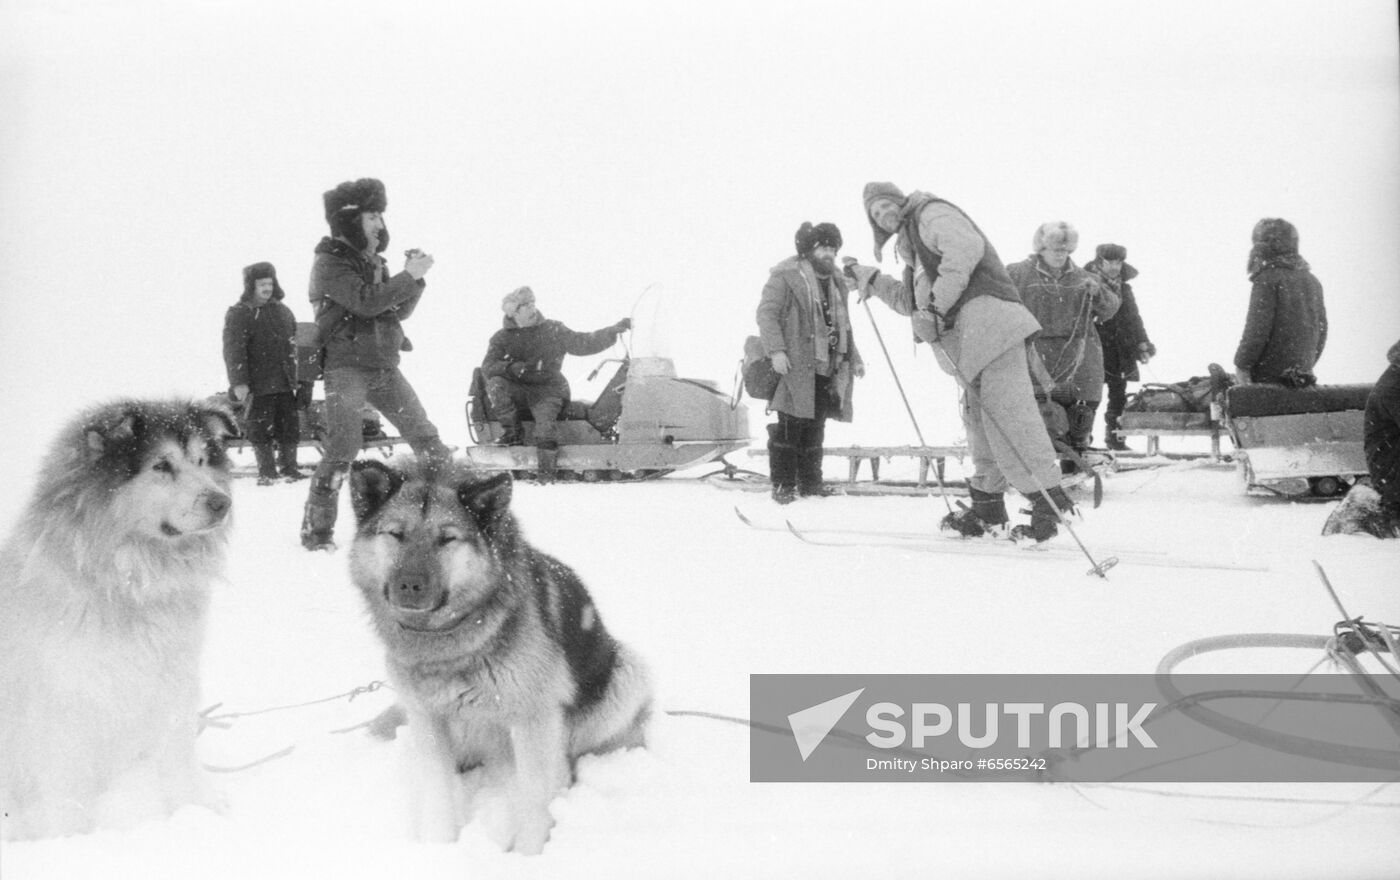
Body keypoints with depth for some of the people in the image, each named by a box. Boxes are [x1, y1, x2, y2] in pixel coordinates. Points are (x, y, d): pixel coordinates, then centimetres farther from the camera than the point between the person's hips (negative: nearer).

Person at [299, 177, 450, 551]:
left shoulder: (372, 261, 15)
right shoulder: (329, 263, -7)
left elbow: (400, 310, 13)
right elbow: (366, 302, -21)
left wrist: (413, 276, -2)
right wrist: (409, 276, -17)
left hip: (384, 366, 7)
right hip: (347, 367, -7)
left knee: (425, 436, 7)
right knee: (343, 447, -15)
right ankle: (316, 528, -8)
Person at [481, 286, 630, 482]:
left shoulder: (553, 331, 3)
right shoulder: (502, 338, 4)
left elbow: (584, 343, 1)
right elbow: (488, 367, -6)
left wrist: (615, 330, -8)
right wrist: (511, 367, -26)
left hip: (547, 390, -2)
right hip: (519, 390, 2)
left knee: (545, 417, -31)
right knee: (495, 385, -28)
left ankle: (547, 469, -19)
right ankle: (512, 433, -12)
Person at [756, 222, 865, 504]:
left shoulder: (837, 282, 20)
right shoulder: (786, 277, -5)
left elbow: (842, 324, 28)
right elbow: (766, 313, -10)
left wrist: (854, 357, 24)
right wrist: (776, 350, -20)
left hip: (827, 368, 7)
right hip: (795, 365, -7)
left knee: (815, 427, 10)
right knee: (790, 425, -6)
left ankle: (810, 480, 19)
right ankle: (783, 484, 1)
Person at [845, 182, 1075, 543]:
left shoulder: (931, 213, 1)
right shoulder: (911, 245, 30)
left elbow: (967, 248, -18)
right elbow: (909, 301, 37)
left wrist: (938, 302, -17)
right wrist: (868, 278, 32)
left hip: (988, 317, -10)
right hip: (970, 339, 10)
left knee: (1009, 412, -15)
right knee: (979, 418, 11)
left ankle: (1049, 499, -16)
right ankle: (988, 509, 18)